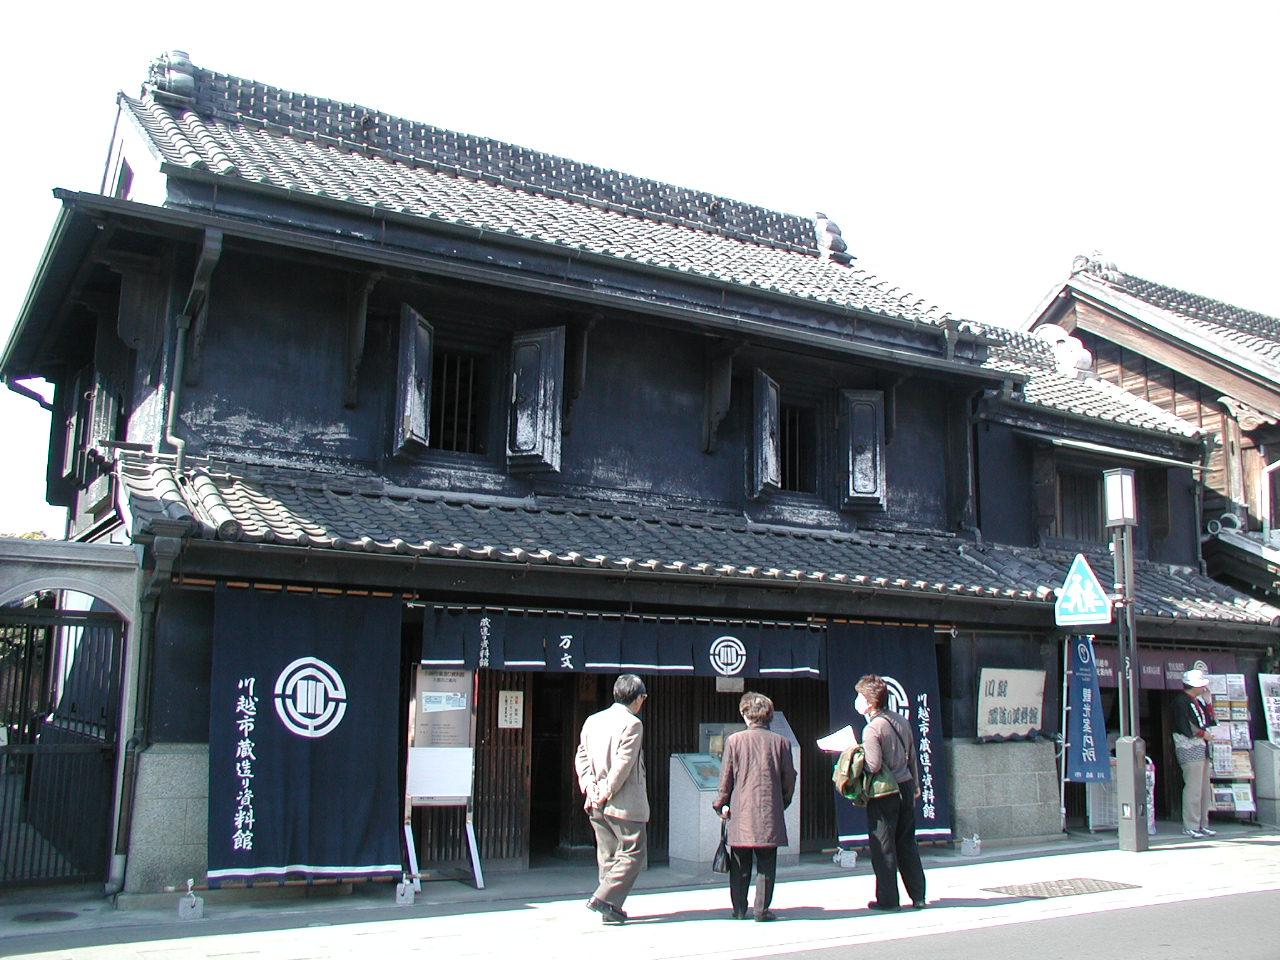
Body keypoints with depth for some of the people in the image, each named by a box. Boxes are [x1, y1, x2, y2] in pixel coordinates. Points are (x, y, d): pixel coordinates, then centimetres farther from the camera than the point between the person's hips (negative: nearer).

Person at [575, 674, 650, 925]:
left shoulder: (592, 721, 11)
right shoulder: (632, 724, -12)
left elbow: (581, 757, 8)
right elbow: (623, 763, -19)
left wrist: (590, 787, 1)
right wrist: (607, 793, -13)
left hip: (596, 804, 8)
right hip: (625, 804, -7)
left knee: (608, 855, 15)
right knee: (632, 853, 2)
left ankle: (611, 908, 17)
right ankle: (604, 899, -7)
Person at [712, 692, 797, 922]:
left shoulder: (734, 740, -3)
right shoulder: (781, 742, -1)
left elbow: (725, 777, 0)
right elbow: (789, 778, 4)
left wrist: (721, 804, 12)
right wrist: (783, 802, 19)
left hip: (740, 813, 0)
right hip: (770, 812, 0)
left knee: (740, 866, 10)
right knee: (766, 864, 6)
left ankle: (739, 909, 14)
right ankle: (761, 909, 3)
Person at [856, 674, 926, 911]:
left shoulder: (872, 729, -17)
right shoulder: (901, 721, 6)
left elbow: (874, 766, -22)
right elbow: (913, 756, 13)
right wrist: (916, 785, 23)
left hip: (884, 794, -7)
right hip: (906, 787, 7)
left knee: (883, 847, 3)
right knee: (907, 843, 14)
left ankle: (888, 898, 8)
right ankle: (918, 896, 17)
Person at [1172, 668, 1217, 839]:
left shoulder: (1197, 702, 19)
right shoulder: (1181, 702, -11)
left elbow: (1207, 722, 16)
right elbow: (1185, 727, -18)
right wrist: (1202, 733, -8)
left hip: (1202, 749, 10)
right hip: (1190, 749, -10)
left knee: (1205, 788, 11)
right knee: (1193, 788, -10)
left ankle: (1202, 824, 18)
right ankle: (1190, 826, -6)